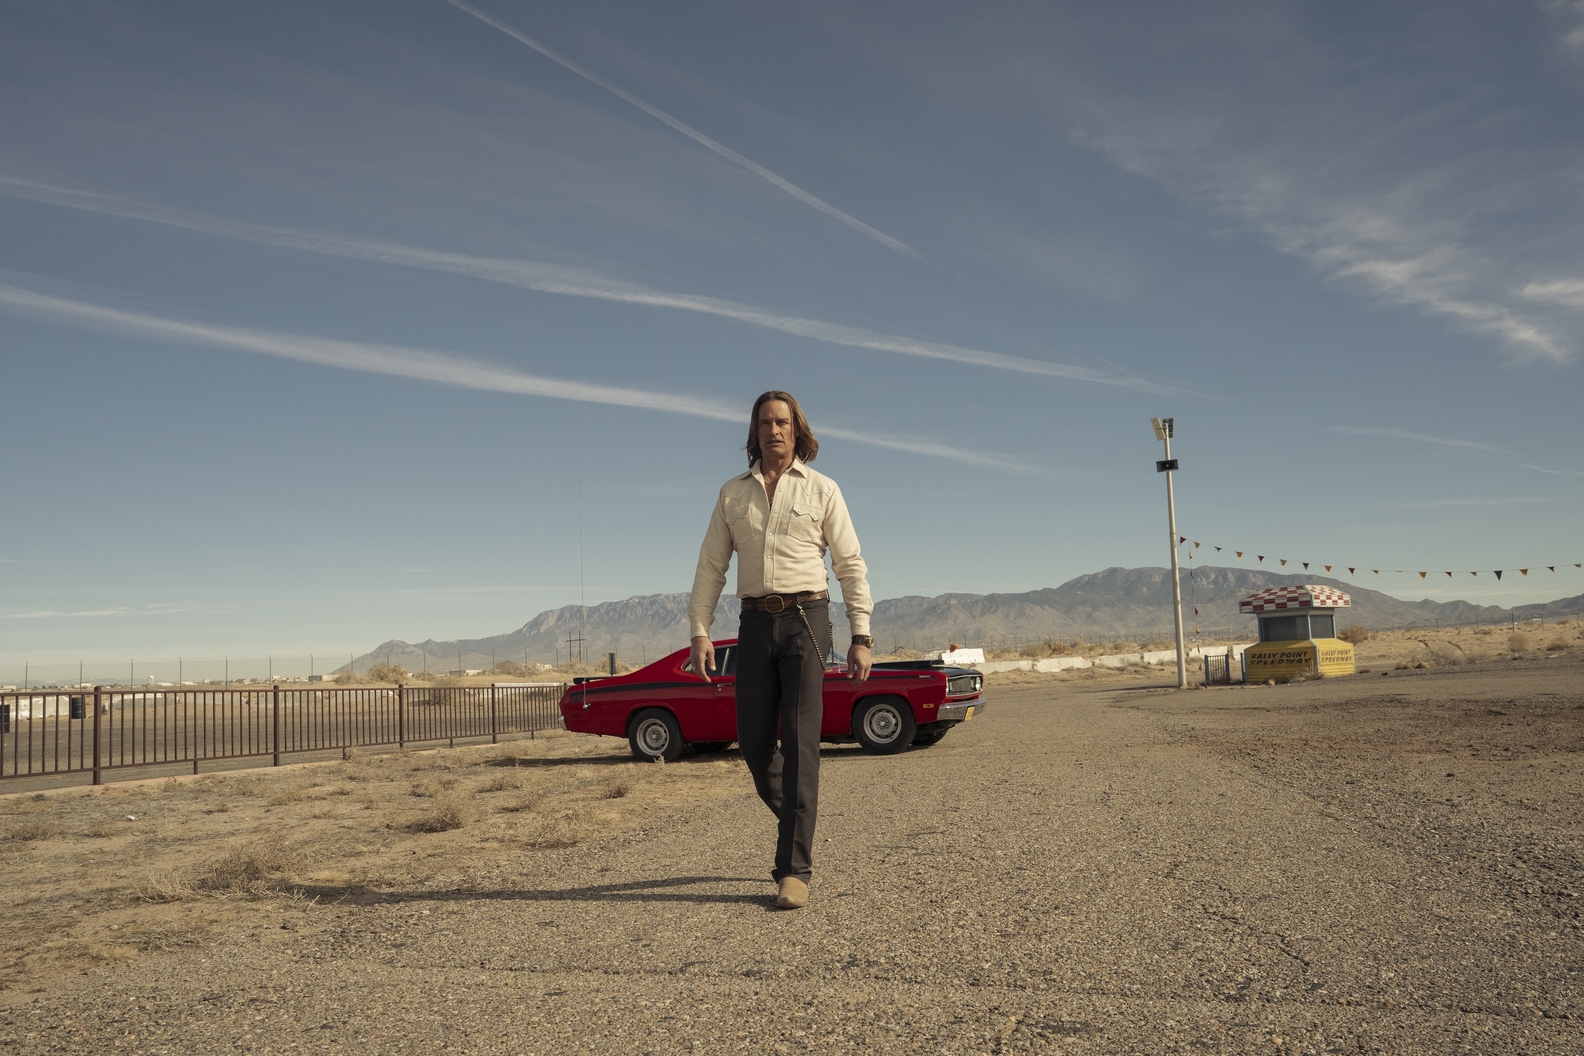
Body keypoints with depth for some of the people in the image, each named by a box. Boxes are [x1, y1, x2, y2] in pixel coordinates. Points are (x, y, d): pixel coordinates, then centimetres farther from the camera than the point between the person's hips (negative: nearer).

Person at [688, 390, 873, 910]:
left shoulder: (821, 490, 5)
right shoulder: (733, 493, 12)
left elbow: (851, 566, 4)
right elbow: (710, 567, 10)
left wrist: (861, 637, -3)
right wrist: (700, 632, -1)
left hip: (806, 619, -3)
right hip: (755, 623, 3)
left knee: (800, 742, -10)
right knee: (753, 742, 5)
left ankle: (793, 870, -6)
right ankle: (792, 815, 35)